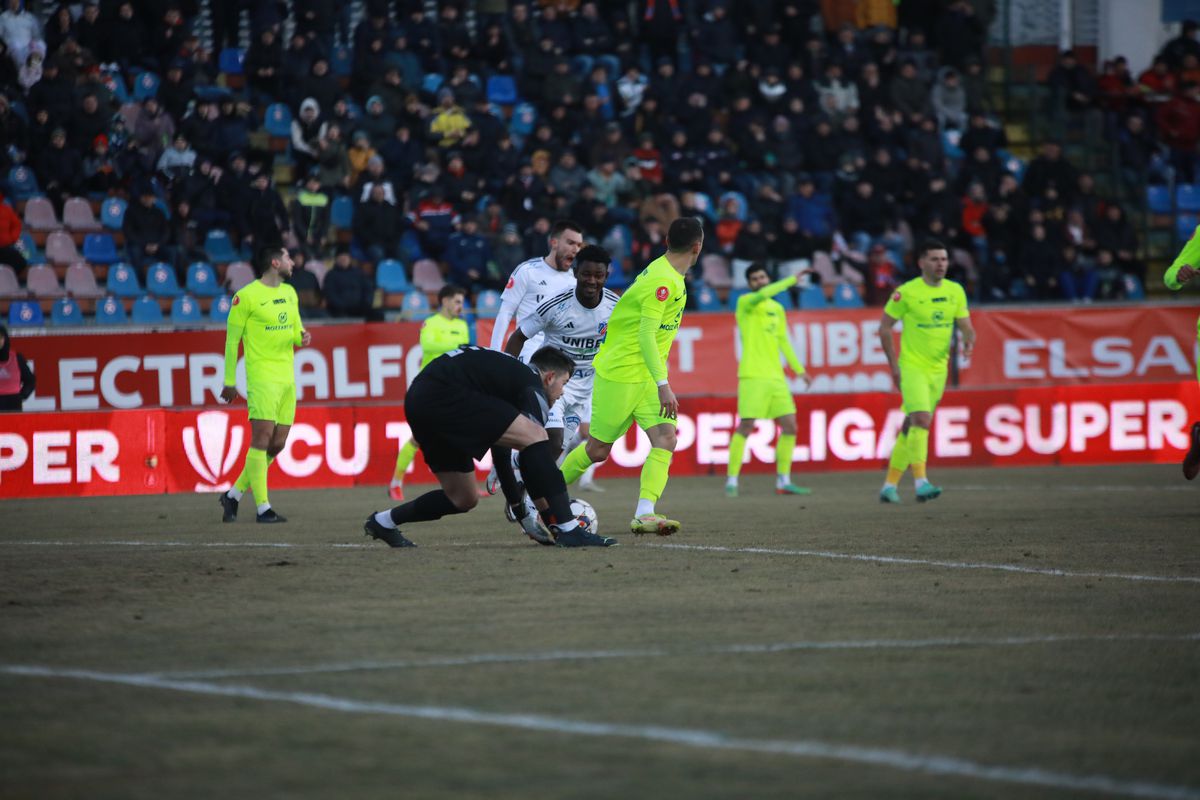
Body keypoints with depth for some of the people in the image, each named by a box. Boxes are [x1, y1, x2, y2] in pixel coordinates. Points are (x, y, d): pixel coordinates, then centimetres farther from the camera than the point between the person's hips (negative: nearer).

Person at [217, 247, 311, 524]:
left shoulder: (289, 293, 16)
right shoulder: (247, 296, -7)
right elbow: (232, 340, -5)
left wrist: (302, 338, -1)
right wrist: (230, 381, -6)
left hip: (287, 377, 8)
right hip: (261, 376, -8)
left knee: (276, 445, 6)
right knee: (262, 439, -12)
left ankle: (234, 495, 19)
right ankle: (263, 508, -11)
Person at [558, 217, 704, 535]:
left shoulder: (661, 271, 9)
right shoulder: (664, 281, -21)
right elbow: (646, 335, -26)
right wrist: (663, 385, -30)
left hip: (646, 375, 9)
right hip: (621, 374, -9)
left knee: (665, 439, -9)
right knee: (597, 450, 3)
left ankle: (644, 514, -18)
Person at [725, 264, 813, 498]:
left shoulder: (778, 309, 19)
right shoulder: (745, 302, -2)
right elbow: (762, 294, -23)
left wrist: (799, 370, 23)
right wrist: (792, 280, -19)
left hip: (776, 377, 7)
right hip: (752, 376, -7)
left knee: (790, 427, 3)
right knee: (745, 427, -10)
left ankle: (783, 481, 10)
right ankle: (732, 481, -3)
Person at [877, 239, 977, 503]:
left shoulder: (955, 291, 5)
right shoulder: (906, 292, -9)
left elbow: (966, 326, 9)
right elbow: (885, 328, -2)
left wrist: (969, 342, -15)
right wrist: (894, 365, -6)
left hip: (938, 369, 5)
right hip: (912, 367, -5)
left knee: (911, 427, 11)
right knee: (922, 420, -22)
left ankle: (890, 485, 19)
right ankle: (921, 483, -26)